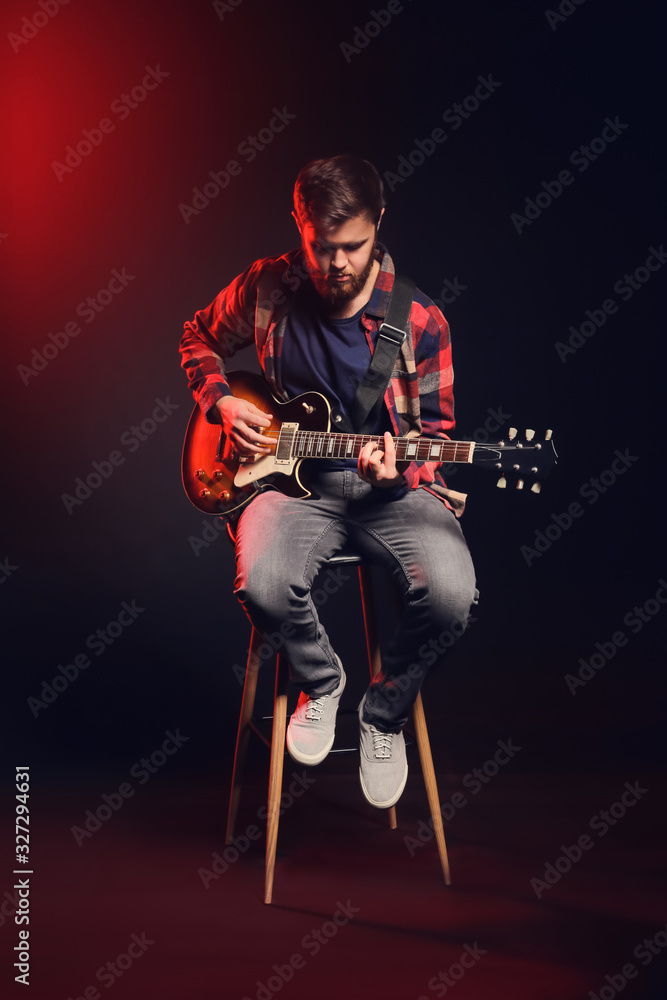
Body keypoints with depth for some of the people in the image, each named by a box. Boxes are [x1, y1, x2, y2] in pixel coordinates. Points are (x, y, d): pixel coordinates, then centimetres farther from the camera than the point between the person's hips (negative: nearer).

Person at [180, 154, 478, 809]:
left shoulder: (419, 321, -5)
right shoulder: (265, 289, 0)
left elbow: (434, 430, 2)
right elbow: (198, 339, 18)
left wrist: (399, 471, -20)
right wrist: (222, 403, 0)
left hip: (393, 487, 0)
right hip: (292, 478, 1)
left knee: (451, 594, -28)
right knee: (263, 586, -32)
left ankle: (385, 710, 5)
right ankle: (320, 682, 5)